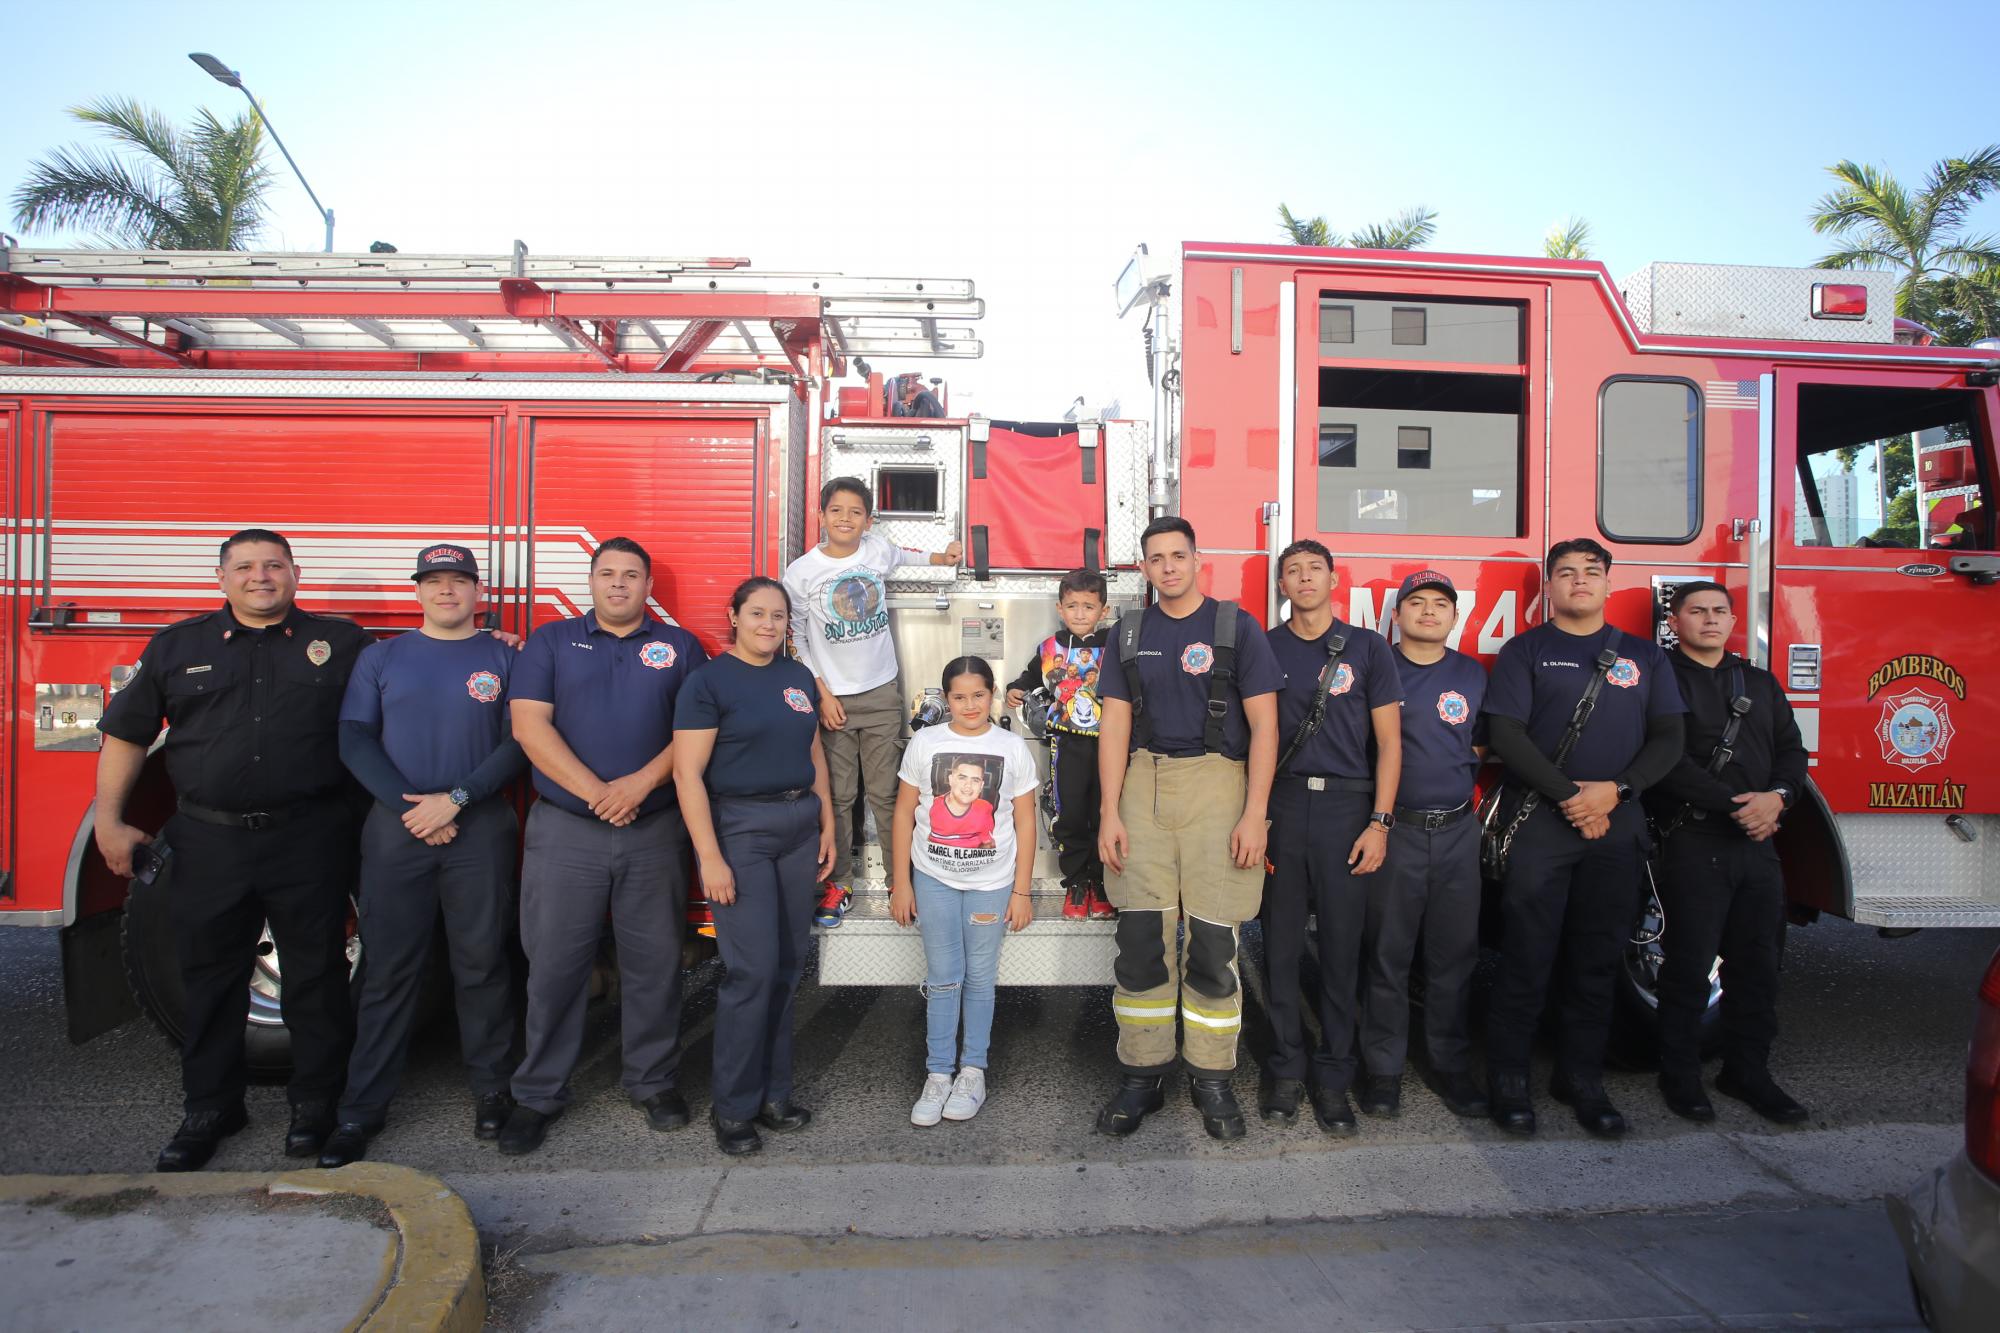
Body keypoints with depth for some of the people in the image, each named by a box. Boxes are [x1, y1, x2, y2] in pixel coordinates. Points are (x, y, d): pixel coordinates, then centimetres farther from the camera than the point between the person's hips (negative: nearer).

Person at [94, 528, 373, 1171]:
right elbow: (126, 733, 11)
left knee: (316, 974, 7)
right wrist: (109, 821, 6)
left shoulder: (342, 643, 2)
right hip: (209, 841, 2)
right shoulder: (176, 647, 8)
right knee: (210, 978, 13)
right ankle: (209, 1108, 30)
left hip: (309, 842, -2)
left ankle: (315, 1101, 24)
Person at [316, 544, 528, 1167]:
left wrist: (455, 799, -13)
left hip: (481, 829, -1)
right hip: (396, 828, 1)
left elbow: (519, 743, -2)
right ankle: (362, 1109, 16)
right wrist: (408, 807, -9)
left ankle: (492, 1089, 18)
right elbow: (355, 739, 2)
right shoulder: (381, 657, 10)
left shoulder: (503, 658, 5)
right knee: (388, 969, 5)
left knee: (482, 964, 4)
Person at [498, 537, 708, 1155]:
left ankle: (653, 1080, 24)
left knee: (654, 960, 8)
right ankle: (538, 1093, 22)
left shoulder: (680, 647, 8)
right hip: (565, 829, 0)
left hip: (655, 830, 1)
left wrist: (642, 782, -15)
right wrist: (595, 793, -13)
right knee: (554, 963, 6)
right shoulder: (552, 641, 7)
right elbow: (529, 725, -4)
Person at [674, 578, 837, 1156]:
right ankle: (733, 1107, 13)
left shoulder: (798, 677, 11)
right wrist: (710, 857, -17)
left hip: (799, 826, 6)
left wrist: (827, 823, 12)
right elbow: (687, 772, -12)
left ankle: (773, 1092, 25)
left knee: (788, 966, 9)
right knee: (753, 968, -6)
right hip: (738, 826, -6)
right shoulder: (709, 681, -7)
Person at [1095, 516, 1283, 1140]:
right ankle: (1141, 1077, 17)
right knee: (1140, 941, 3)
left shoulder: (1235, 626, 2)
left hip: (1216, 785, -2)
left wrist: (1253, 815, -9)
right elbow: (1115, 727, 9)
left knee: (1213, 944, 2)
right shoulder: (1131, 633, 12)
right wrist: (1109, 814, 1)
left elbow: (1263, 725, -2)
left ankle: (1211, 1078, 19)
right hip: (1144, 789, 3)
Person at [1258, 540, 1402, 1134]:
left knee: (1341, 946, 4)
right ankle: (1286, 1068, 19)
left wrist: (1380, 821, -5)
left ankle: (1333, 1075, 18)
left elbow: (1388, 741, 3)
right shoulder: (1264, 648, 8)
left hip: (1347, 807, -1)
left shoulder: (1367, 647, 5)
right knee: (1281, 944, 5)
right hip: (1281, 805, 1)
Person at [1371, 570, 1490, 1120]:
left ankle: (1449, 1064, 23)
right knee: (1386, 955, 3)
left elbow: (1480, 744, 19)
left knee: (1454, 956, 9)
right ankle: (1382, 1066, 15)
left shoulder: (1472, 674, 11)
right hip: (1393, 829, -3)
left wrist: (1455, 779, 6)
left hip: (1457, 831, 3)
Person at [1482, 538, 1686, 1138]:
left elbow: (1667, 738, 6)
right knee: (1527, 958, -1)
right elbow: (1506, 734, -6)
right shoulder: (1525, 651, 3)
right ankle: (1507, 1079, 11)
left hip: (1617, 826, 3)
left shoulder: (1644, 656, 13)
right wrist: (1569, 796, -13)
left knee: (1598, 960, 10)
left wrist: (1615, 790, -10)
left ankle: (1581, 1077, 24)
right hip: (1538, 824, -3)